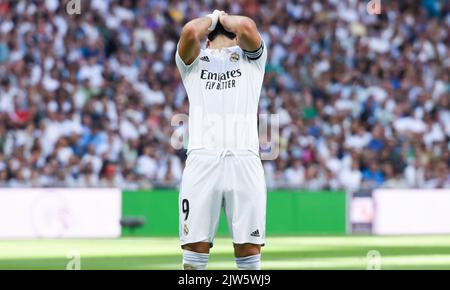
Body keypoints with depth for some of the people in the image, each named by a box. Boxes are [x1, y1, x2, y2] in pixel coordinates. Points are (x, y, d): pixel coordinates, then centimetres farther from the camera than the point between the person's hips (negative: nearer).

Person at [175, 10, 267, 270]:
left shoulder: (252, 56, 22)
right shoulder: (193, 61, 21)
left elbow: (248, 28, 0)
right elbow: (190, 33, -1)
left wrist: (225, 17, 20)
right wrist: (212, 19, 19)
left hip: (245, 159, 0)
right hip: (202, 159, 0)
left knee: (249, 249, -3)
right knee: (195, 248, -5)